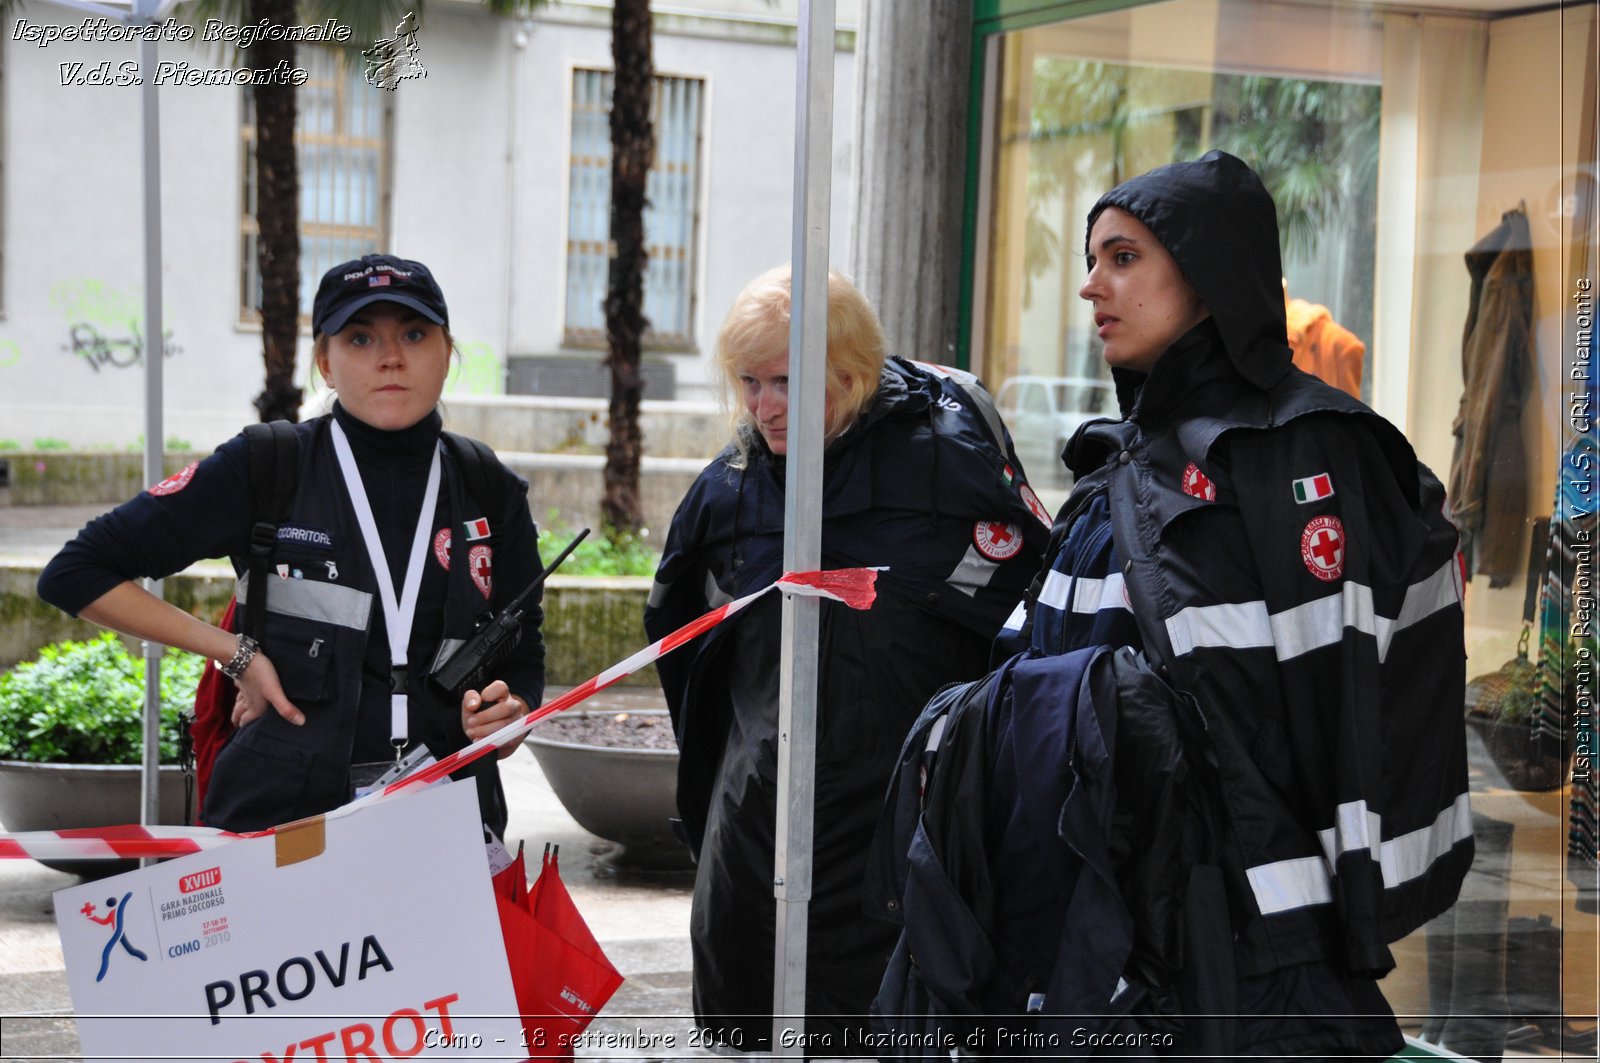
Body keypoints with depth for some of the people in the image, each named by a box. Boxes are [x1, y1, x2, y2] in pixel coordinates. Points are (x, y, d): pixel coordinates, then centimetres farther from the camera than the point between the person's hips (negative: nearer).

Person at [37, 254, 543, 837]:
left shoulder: (490, 493, 7)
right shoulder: (265, 469, -3)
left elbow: (522, 664, 12)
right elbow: (75, 574, 0)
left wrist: (503, 719, -12)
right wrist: (237, 653, -5)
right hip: (278, 809, -5)